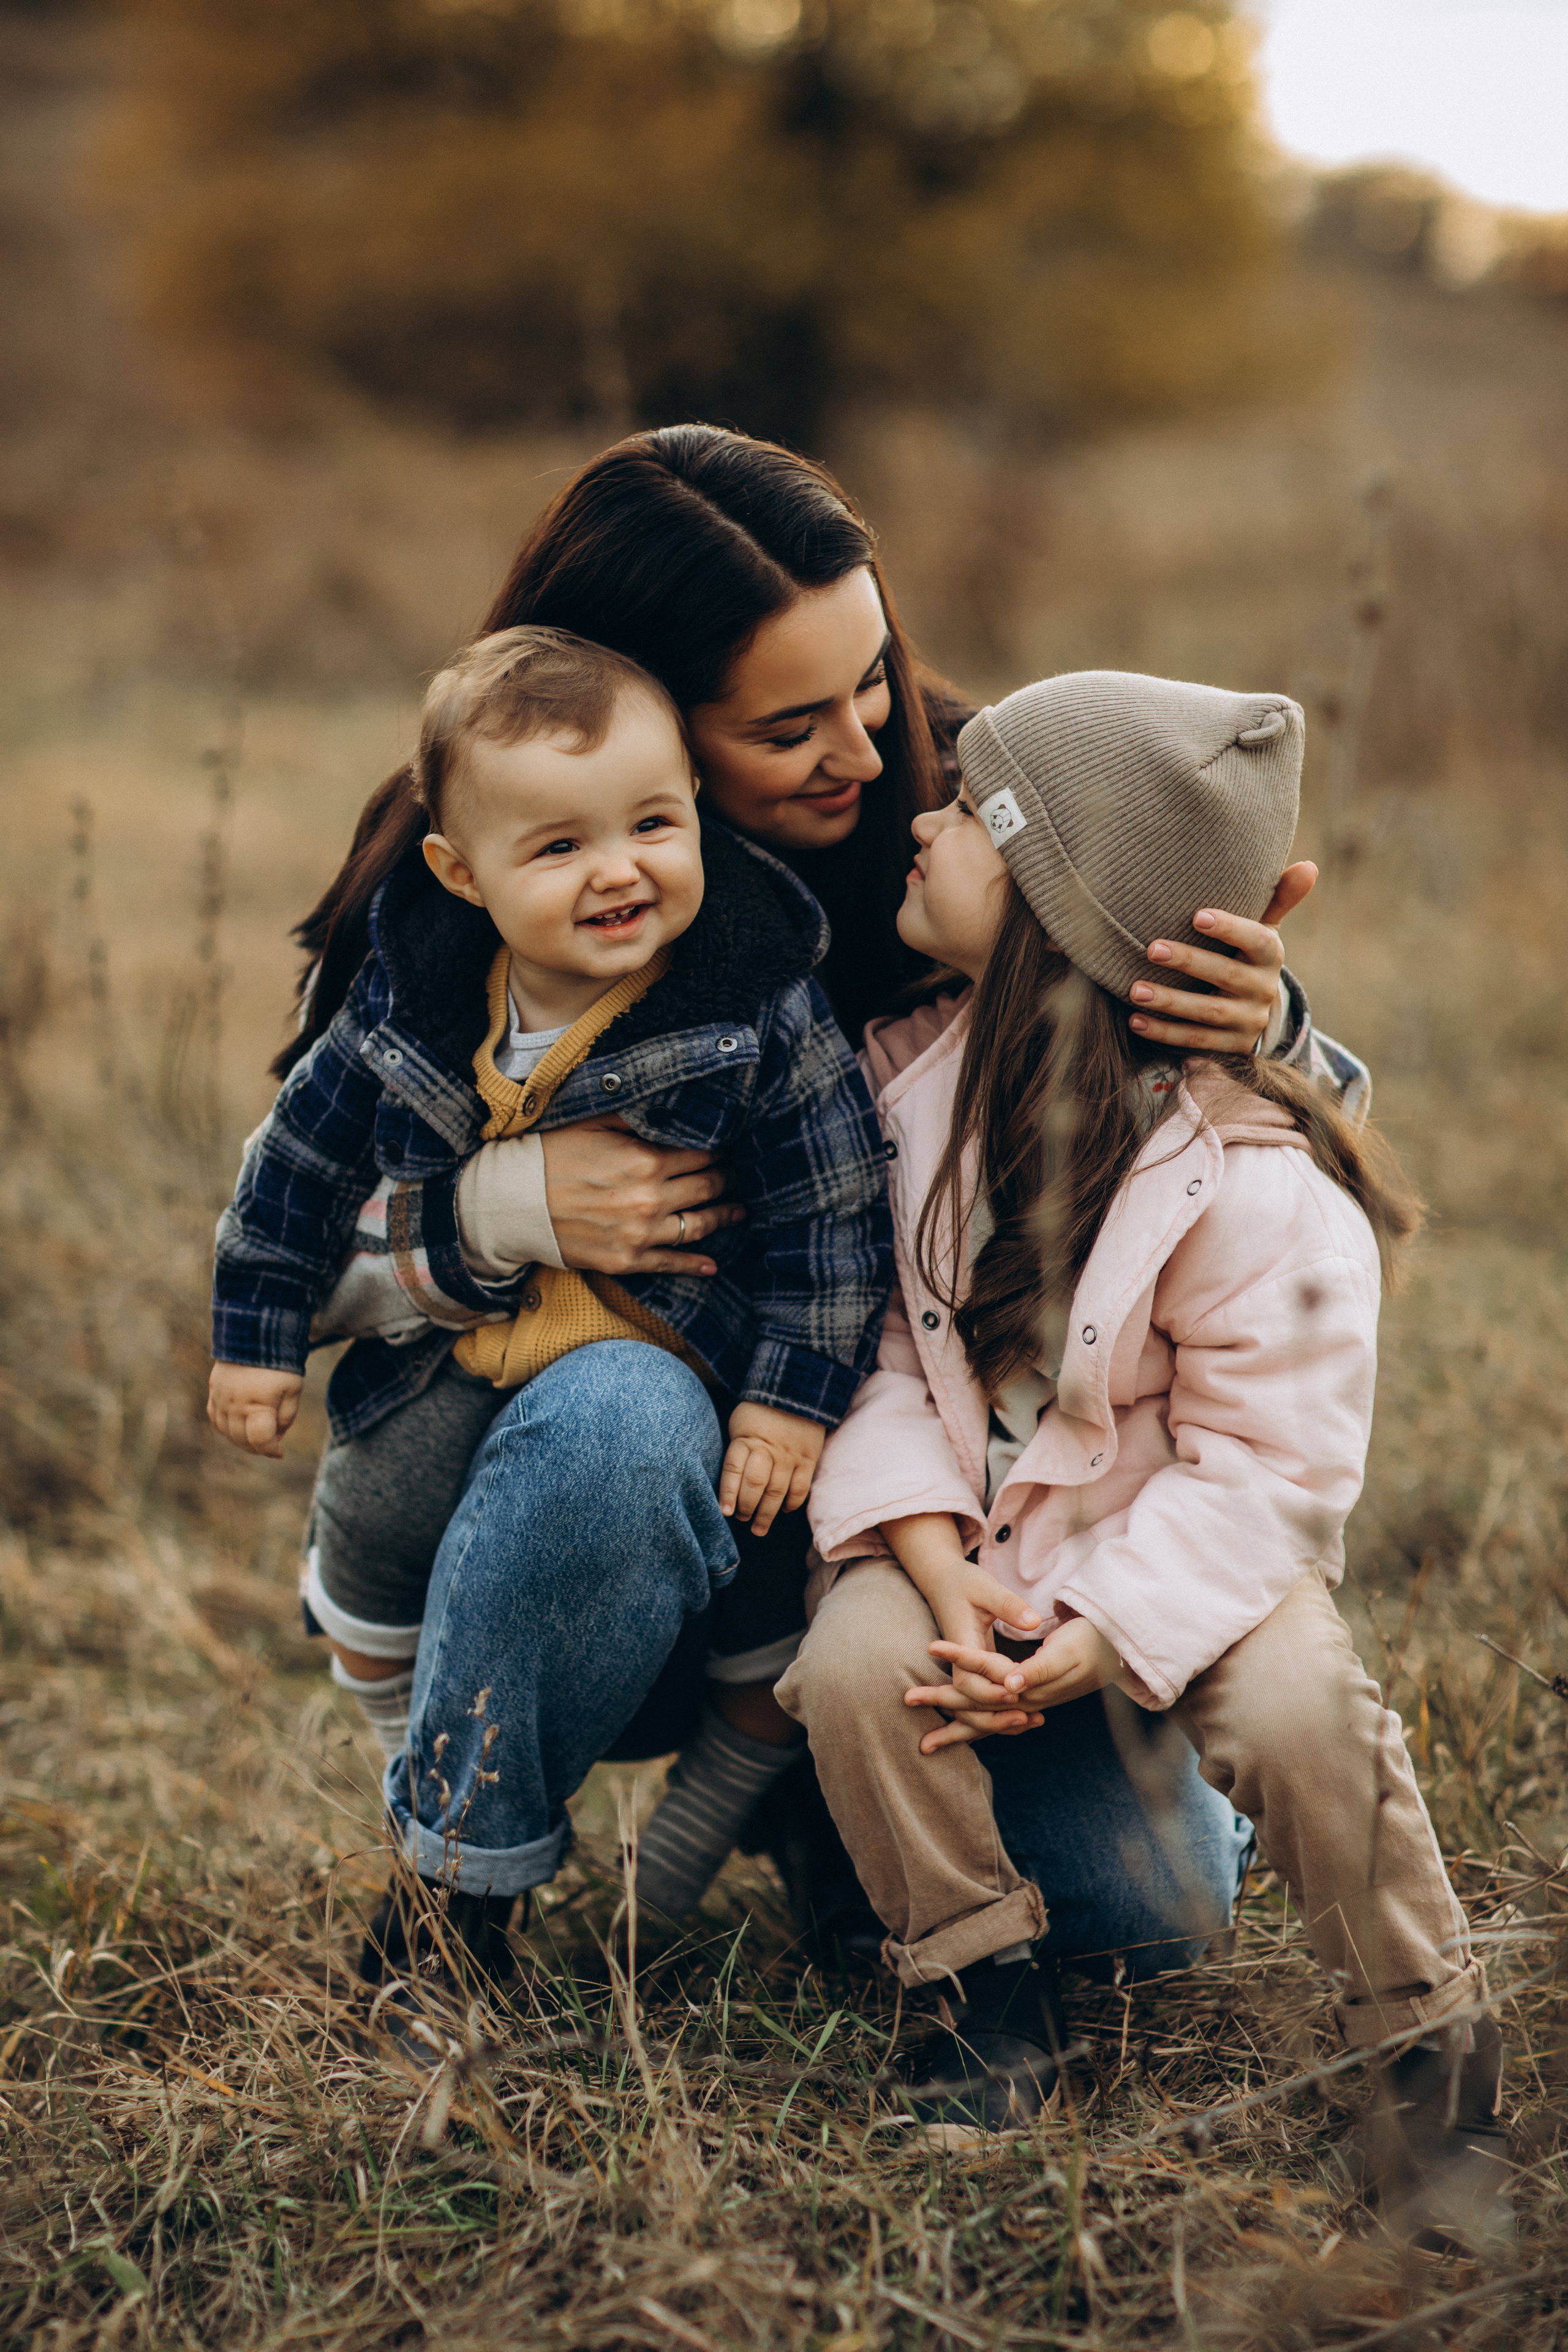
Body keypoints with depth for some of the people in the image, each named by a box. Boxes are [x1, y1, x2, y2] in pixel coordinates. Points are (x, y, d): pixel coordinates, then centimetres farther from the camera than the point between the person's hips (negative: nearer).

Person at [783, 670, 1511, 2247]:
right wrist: (942, 1576, -19)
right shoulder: (906, 1067, -8)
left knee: (1292, 1710, -30)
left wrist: (1088, 1639, -27)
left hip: (1180, 1539, -4)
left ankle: (1437, 2046, -3)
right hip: (961, 1520, 4)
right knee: (853, 1668, -25)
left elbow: (1263, 1463, -18)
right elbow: (876, 1341, -6)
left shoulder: (1258, 1183, -23)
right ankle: (994, 1992, 1)